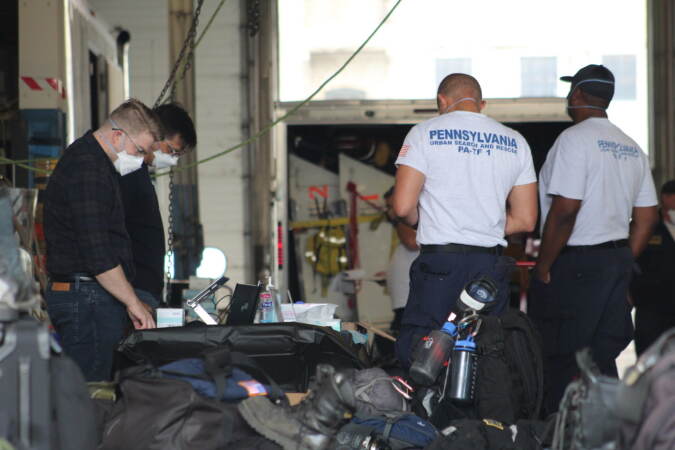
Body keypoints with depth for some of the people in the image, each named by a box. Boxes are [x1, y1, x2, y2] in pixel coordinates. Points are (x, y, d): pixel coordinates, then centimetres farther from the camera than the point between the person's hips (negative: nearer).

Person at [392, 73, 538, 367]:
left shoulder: (425, 133, 1)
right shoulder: (515, 142, 11)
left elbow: (403, 207, -7)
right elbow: (526, 220, 10)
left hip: (440, 259, -3)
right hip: (491, 263, 3)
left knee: (413, 354, -3)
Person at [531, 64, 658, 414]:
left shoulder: (575, 139, -11)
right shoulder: (632, 147, 14)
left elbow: (565, 210, -19)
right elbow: (646, 217, 14)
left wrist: (543, 266, -12)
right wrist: (622, 264, 19)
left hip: (576, 263, -8)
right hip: (617, 261, 8)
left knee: (557, 360, -4)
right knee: (602, 358, 11)